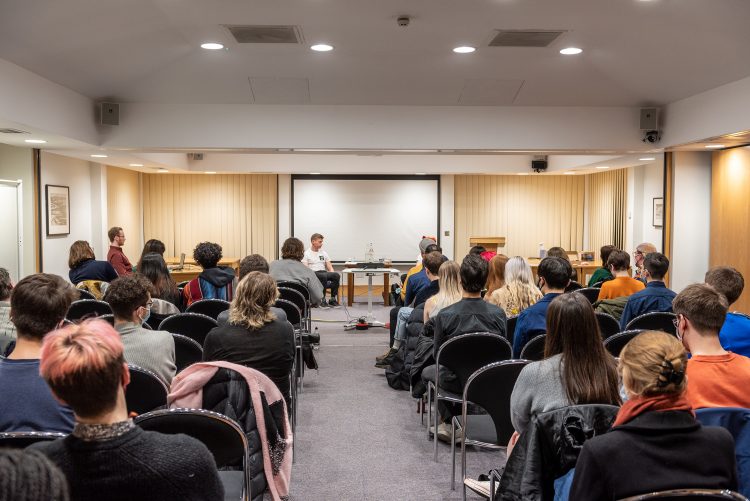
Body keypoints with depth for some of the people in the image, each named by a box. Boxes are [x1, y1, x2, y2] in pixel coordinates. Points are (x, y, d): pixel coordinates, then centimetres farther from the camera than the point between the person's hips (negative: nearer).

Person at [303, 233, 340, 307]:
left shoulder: (324, 253, 22)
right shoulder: (306, 254, 6)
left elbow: (330, 267, 16)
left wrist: (332, 275, -6)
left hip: (324, 273, 5)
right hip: (313, 275, -5)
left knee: (336, 275, -28)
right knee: (324, 276, -39)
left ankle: (333, 299, -22)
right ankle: (322, 300, -29)